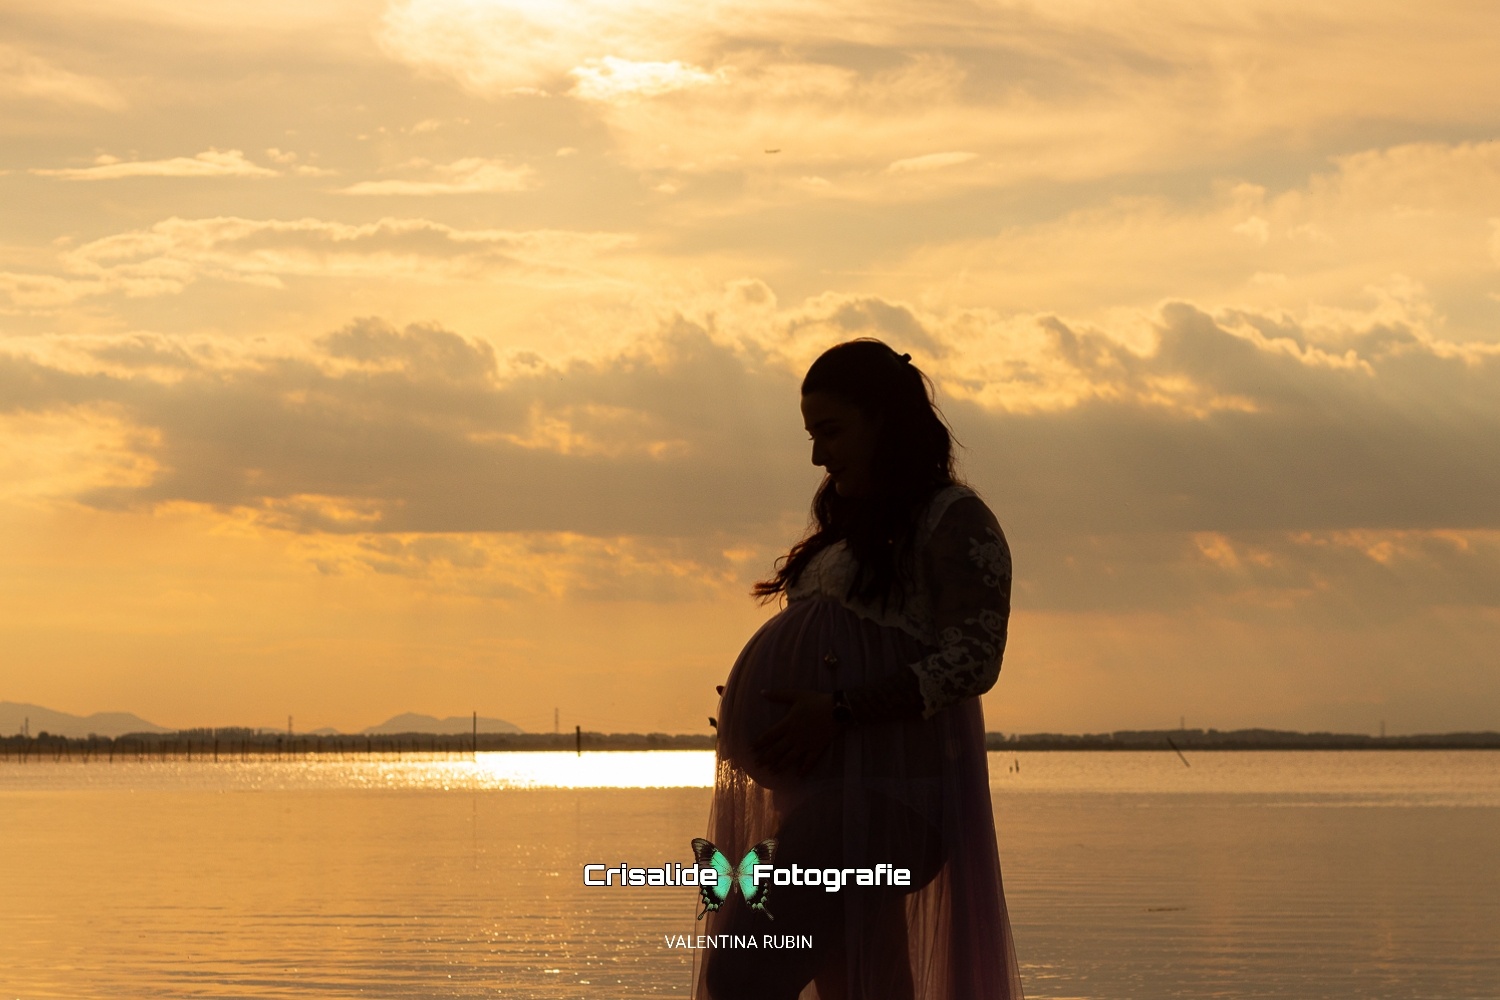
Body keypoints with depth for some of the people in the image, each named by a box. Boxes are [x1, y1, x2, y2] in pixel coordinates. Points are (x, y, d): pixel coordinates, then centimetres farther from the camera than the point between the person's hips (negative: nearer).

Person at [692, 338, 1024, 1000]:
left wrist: (840, 711, -21)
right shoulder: (848, 529, 23)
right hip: (817, 791, 9)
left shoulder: (954, 520, -3)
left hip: (879, 790, -9)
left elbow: (973, 658, -15)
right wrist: (750, 713, 8)